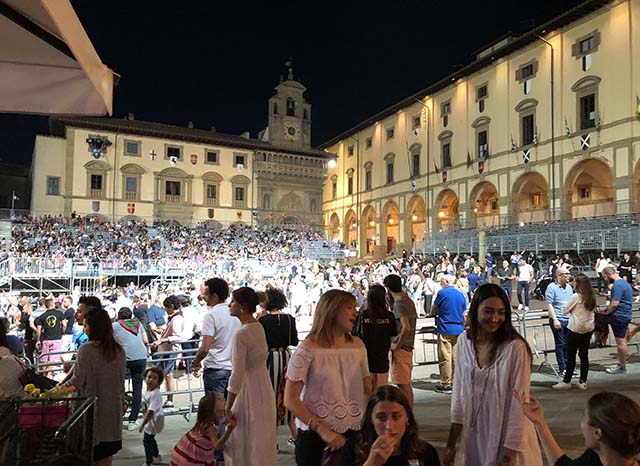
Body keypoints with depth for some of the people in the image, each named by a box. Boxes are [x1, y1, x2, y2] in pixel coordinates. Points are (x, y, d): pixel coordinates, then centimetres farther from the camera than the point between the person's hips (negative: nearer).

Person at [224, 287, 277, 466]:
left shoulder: (241, 335, -22)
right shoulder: (259, 327, 2)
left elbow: (237, 376, -23)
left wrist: (228, 408, -15)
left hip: (248, 391, -8)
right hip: (263, 388, 8)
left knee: (245, 443, 9)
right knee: (262, 441, 21)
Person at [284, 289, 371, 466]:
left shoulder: (358, 345, 1)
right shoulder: (308, 348, -14)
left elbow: (367, 390, 11)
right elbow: (290, 399, -13)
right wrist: (322, 429, -18)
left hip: (353, 431, 4)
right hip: (314, 433, -4)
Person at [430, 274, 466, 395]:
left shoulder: (442, 293, -8)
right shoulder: (461, 295, 9)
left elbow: (432, 311, 1)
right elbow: (463, 315, 14)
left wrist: (439, 312, 22)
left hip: (445, 329, -6)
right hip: (458, 330, 6)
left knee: (445, 358, -1)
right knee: (455, 357, 12)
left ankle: (446, 384, 2)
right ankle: (455, 382, 18)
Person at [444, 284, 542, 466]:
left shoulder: (515, 348, -20)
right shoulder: (464, 341, -6)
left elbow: (519, 404, -16)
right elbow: (459, 394, 1)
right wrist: (451, 444, 4)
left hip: (506, 436, -4)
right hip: (473, 436, 4)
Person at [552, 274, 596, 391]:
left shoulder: (576, 296, -17)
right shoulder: (592, 297, 3)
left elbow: (564, 310, -8)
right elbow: (593, 312, 13)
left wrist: (571, 309, 9)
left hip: (575, 329, -6)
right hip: (588, 329, 6)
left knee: (571, 356, 2)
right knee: (584, 355, 10)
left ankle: (566, 382, 9)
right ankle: (583, 382, 14)